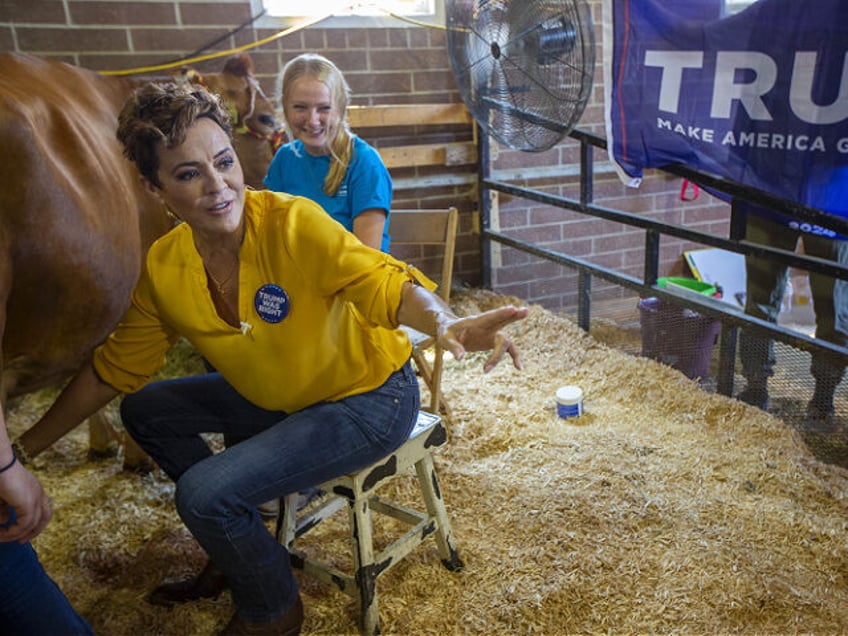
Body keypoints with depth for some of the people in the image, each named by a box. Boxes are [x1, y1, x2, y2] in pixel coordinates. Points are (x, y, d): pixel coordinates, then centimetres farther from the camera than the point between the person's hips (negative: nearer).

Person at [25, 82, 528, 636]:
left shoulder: (292, 222, -25)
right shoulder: (163, 269, -7)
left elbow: (390, 286, -30)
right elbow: (111, 372, 6)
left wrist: (447, 324, -51)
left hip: (372, 400, -7)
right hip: (278, 399, 7)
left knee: (205, 492, -19)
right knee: (146, 410, 12)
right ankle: (237, 552, 27)